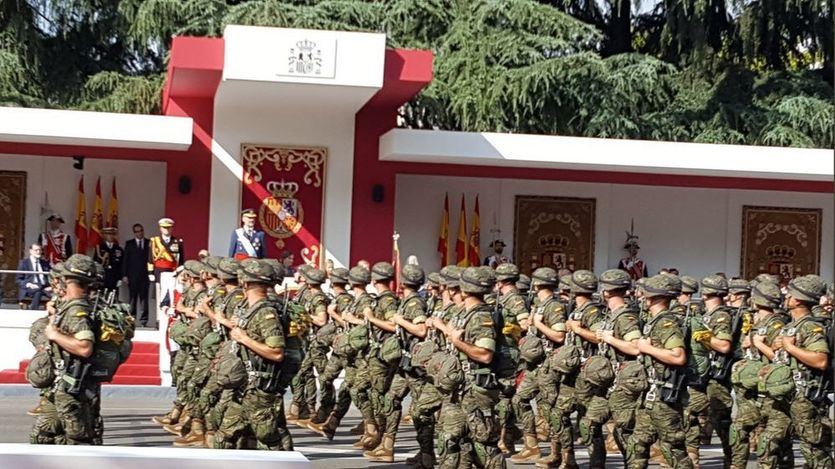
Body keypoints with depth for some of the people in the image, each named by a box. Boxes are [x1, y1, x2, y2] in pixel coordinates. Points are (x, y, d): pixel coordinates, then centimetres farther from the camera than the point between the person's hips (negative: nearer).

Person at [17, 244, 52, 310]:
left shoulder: (45, 263, 20)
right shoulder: (24, 262, 8)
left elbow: (50, 277, 20)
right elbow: (19, 280, 5)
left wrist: (50, 286, -2)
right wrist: (28, 284, -15)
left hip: (44, 288, 3)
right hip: (29, 289, -3)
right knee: (38, 292, -40)